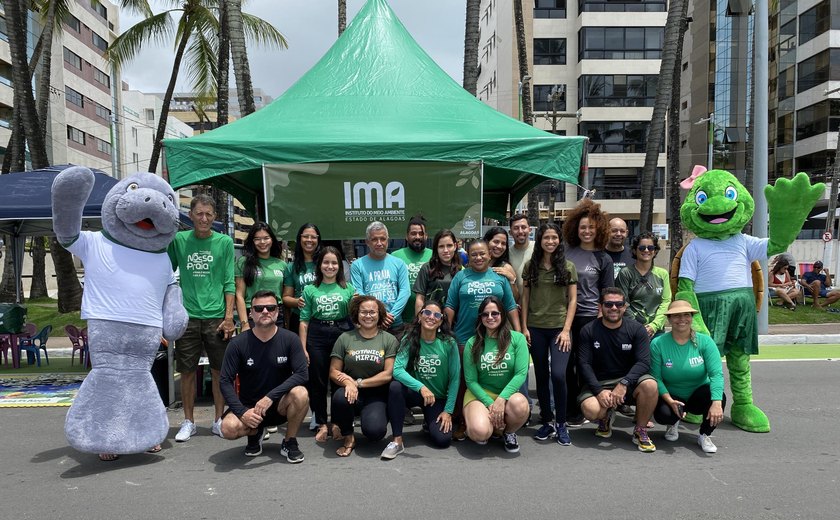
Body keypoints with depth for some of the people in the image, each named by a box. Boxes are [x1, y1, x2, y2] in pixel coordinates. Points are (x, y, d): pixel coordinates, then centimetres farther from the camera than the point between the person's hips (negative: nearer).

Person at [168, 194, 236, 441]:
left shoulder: (224, 242, 1)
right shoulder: (179, 240, 3)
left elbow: (229, 283, 0)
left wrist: (229, 316, -6)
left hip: (216, 316, -1)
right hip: (187, 316, 1)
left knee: (219, 371, 6)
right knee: (187, 371, 8)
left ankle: (219, 420, 20)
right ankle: (188, 421, 24)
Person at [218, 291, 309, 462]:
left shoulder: (290, 339, -10)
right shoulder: (239, 343, -10)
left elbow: (301, 374, -17)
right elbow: (225, 381, -10)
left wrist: (271, 396, -27)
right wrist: (242, 412, -23)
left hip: (280, 404, 0)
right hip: (249, 406, 0)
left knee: (300, 394, -32)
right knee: (229, 428, -30)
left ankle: (290, 442, -5)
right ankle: (254, 433, 8)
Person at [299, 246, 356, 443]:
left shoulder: (349, 289, 8)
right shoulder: (310, 290, 7)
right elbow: (304, 321, 5)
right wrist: (303, 348, 1)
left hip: (342, 334, 0)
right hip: (317, 338, 0)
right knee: (318, 382, 5)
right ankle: (322, 424, 19)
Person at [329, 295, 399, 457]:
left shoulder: (389, 340, 3)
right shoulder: (345, 338, 5)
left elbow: (388, 374, -5)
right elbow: (333, 372, 3)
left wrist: (359, 383, -11)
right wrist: (348, 383, -19)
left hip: (377, 396, -1)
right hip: (351, 391, 1)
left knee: (375, 431, -27)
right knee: (340, 398, -34)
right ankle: (348, 438, -5)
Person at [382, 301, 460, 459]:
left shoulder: (449, 343, -13)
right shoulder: (409, 340, -12)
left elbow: (455, 378, -8)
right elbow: (397, 370, -24)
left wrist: (448, 411, -10)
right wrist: (421, 387, -38)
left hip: (438, 398, 0)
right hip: (415, 393, 0)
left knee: (443, 440, -19)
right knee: (395, 386, -32)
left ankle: (430, 423, 19)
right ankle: (397, 440, -20)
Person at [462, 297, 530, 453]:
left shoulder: (517, 338, -2)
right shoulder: (472, 343, -1)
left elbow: (521, 373, -10)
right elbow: (471, 381, -3)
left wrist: (502, 399, -21)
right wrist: (490, 403, -15)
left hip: (508, 393, 1)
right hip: (479, 394, 0)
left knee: (519, 404, -36)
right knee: (480, 433, -30)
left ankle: (509, 432, 1)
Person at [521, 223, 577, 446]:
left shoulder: (568, 266, 1)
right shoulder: (530, 266, 5)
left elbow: (572, 300, 1)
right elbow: (525, 298, 7)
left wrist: (566, 329, -7)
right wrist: (524, 327, 0)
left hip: (559, 328, -2)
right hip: (536, 328, 2)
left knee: (558, 374, -14)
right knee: (541, 377, 8)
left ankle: (561, 423, 4)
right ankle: (547, 421, 22)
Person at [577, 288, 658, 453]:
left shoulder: (636, 329, -2)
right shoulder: (588, 331, -3)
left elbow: (643, 362, -12)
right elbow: (585, 364, -8)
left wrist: (624, 383, -28)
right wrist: (599, 391, -22)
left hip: (629, 380, 1)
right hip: (599, 383, -1)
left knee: (650, 385, -32)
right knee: (590, 409, -31)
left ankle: (640, 431, -6)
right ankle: (606, 417, 11)